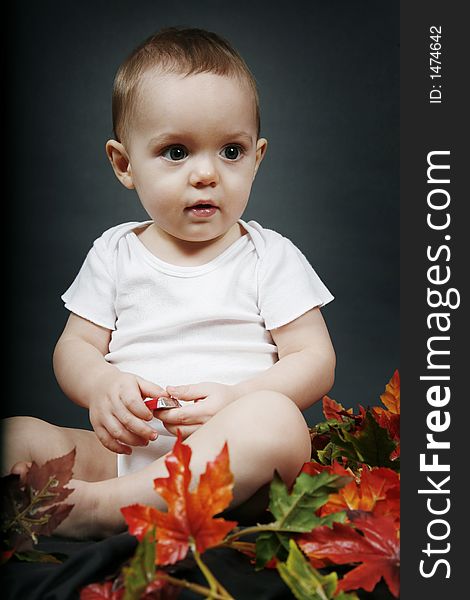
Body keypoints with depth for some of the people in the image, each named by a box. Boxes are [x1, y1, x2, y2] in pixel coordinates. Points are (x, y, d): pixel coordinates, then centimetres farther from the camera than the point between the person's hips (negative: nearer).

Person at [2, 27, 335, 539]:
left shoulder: (270, 257, 5)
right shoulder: (115, 253, 11)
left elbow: (316, 360, 0)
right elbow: (73, 347, 10)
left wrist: (236, 399, -18)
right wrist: (101, 386, -14)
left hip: (233, 463, -2)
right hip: (124, 451, 3)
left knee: (278, 420, -34)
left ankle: (99, 506, -39)